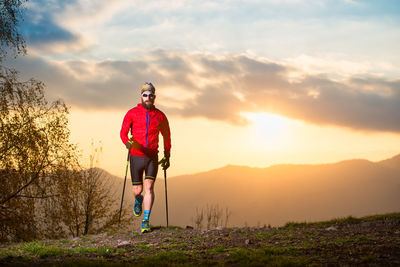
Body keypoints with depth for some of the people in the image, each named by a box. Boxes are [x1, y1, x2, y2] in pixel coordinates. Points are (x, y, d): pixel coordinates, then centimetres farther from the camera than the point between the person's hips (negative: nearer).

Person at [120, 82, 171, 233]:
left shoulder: (160, 116, 5)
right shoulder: (132, 113, 0)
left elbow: (166, 135, 18)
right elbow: (123, 132, -6)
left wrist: (167, 156, 16)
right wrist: (128, 143, -28)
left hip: (152, 158, 0)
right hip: (136, 157, 0)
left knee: (149, 187, -14)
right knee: (137, 190, 6)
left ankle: (146, 221, -12)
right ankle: (138, 200, 44)